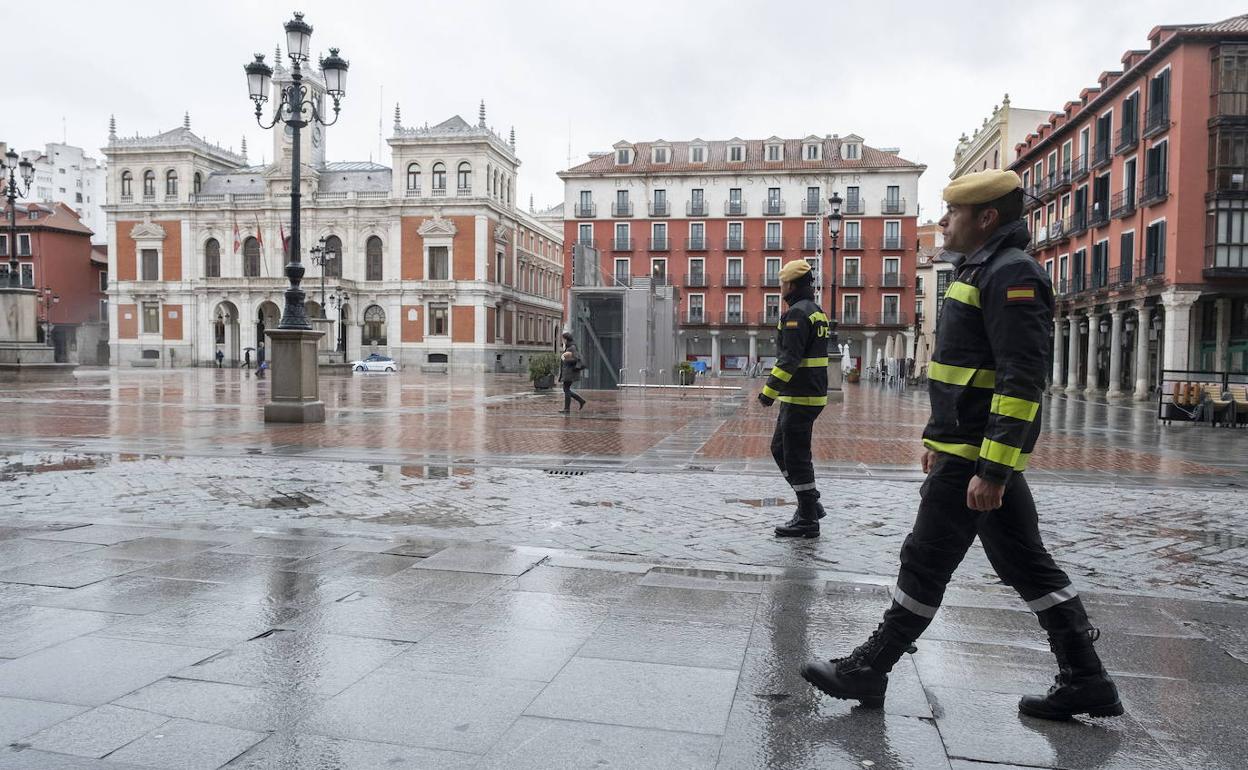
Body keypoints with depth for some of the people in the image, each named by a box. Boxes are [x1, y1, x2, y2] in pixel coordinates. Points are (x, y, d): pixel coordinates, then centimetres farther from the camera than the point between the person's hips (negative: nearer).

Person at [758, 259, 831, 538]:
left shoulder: (797, 313, -15)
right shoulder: (817, 312, 16)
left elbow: (789, 359, -23)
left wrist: (770, 390, -21)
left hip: (799, 397, -10)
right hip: (813, 393, 10)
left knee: (796, 456, -3)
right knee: (780, 448, 18)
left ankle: (808, 520, 5)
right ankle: (810, 504, 22)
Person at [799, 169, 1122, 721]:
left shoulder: (1013, 275, -15)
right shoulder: (980, 271, 18)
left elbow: (1022, 381, -22)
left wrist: (991, 469, -25)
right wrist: (938, 437, 25)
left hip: (976, 456, -11)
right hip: (973, 449, 11)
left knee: (925, 563, -1)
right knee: (1026, 565, 14)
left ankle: (868, 671, 12)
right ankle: (1084, 681, 23)